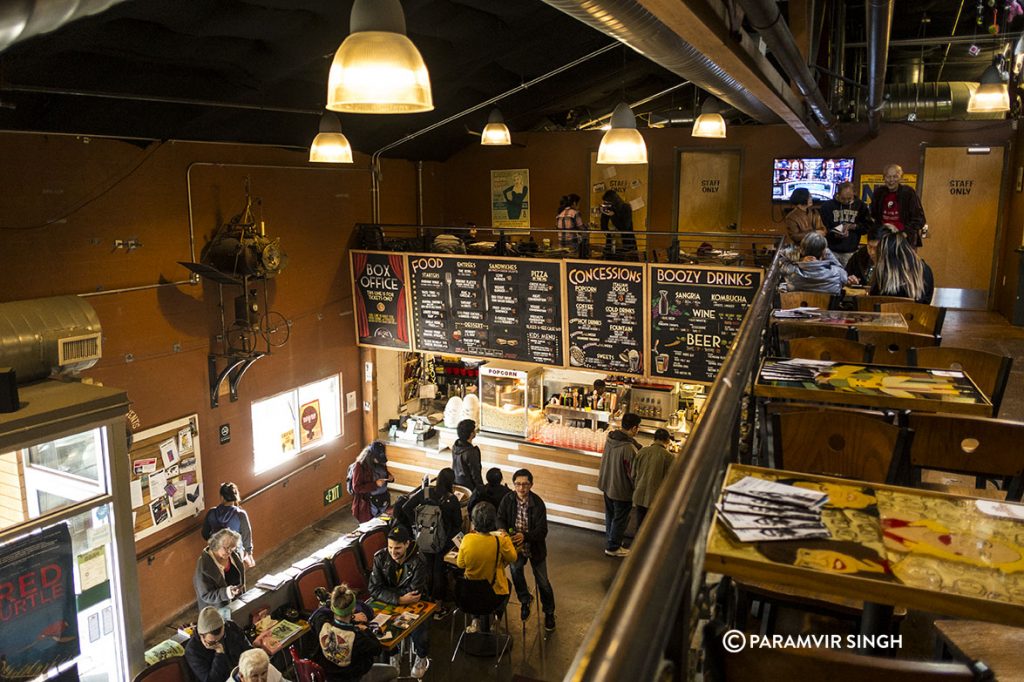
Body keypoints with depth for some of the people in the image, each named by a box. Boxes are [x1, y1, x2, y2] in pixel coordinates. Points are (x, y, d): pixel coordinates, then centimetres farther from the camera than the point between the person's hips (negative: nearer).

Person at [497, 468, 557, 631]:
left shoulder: (538, 503, -20)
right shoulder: (508, 500, -11)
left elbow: (542, 531, -20)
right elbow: (500, 519, -5)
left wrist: (524, 536, -36)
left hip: (535, 546, -1)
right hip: (515, 545, 1)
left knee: (542, 581, 8)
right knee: (515, 569, -25)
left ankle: (549, 612, 34)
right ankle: (525, 600, 3)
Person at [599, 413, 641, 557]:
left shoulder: (610, 438, -10)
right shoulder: (629, 448, -32)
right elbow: (633, 473, -23)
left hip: (607, 484, 8)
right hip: (622, 489, -7)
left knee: (610, 515, 25)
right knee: (620, 519, 12)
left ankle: (610, 539, 44)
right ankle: (613, 547, 26)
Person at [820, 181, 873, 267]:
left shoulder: (860, 206, 4)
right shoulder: (827, 206, -1)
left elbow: (869, 226, 5)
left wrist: (853, 226, -12)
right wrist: (834, 234, -23)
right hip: (831, 251, -1)